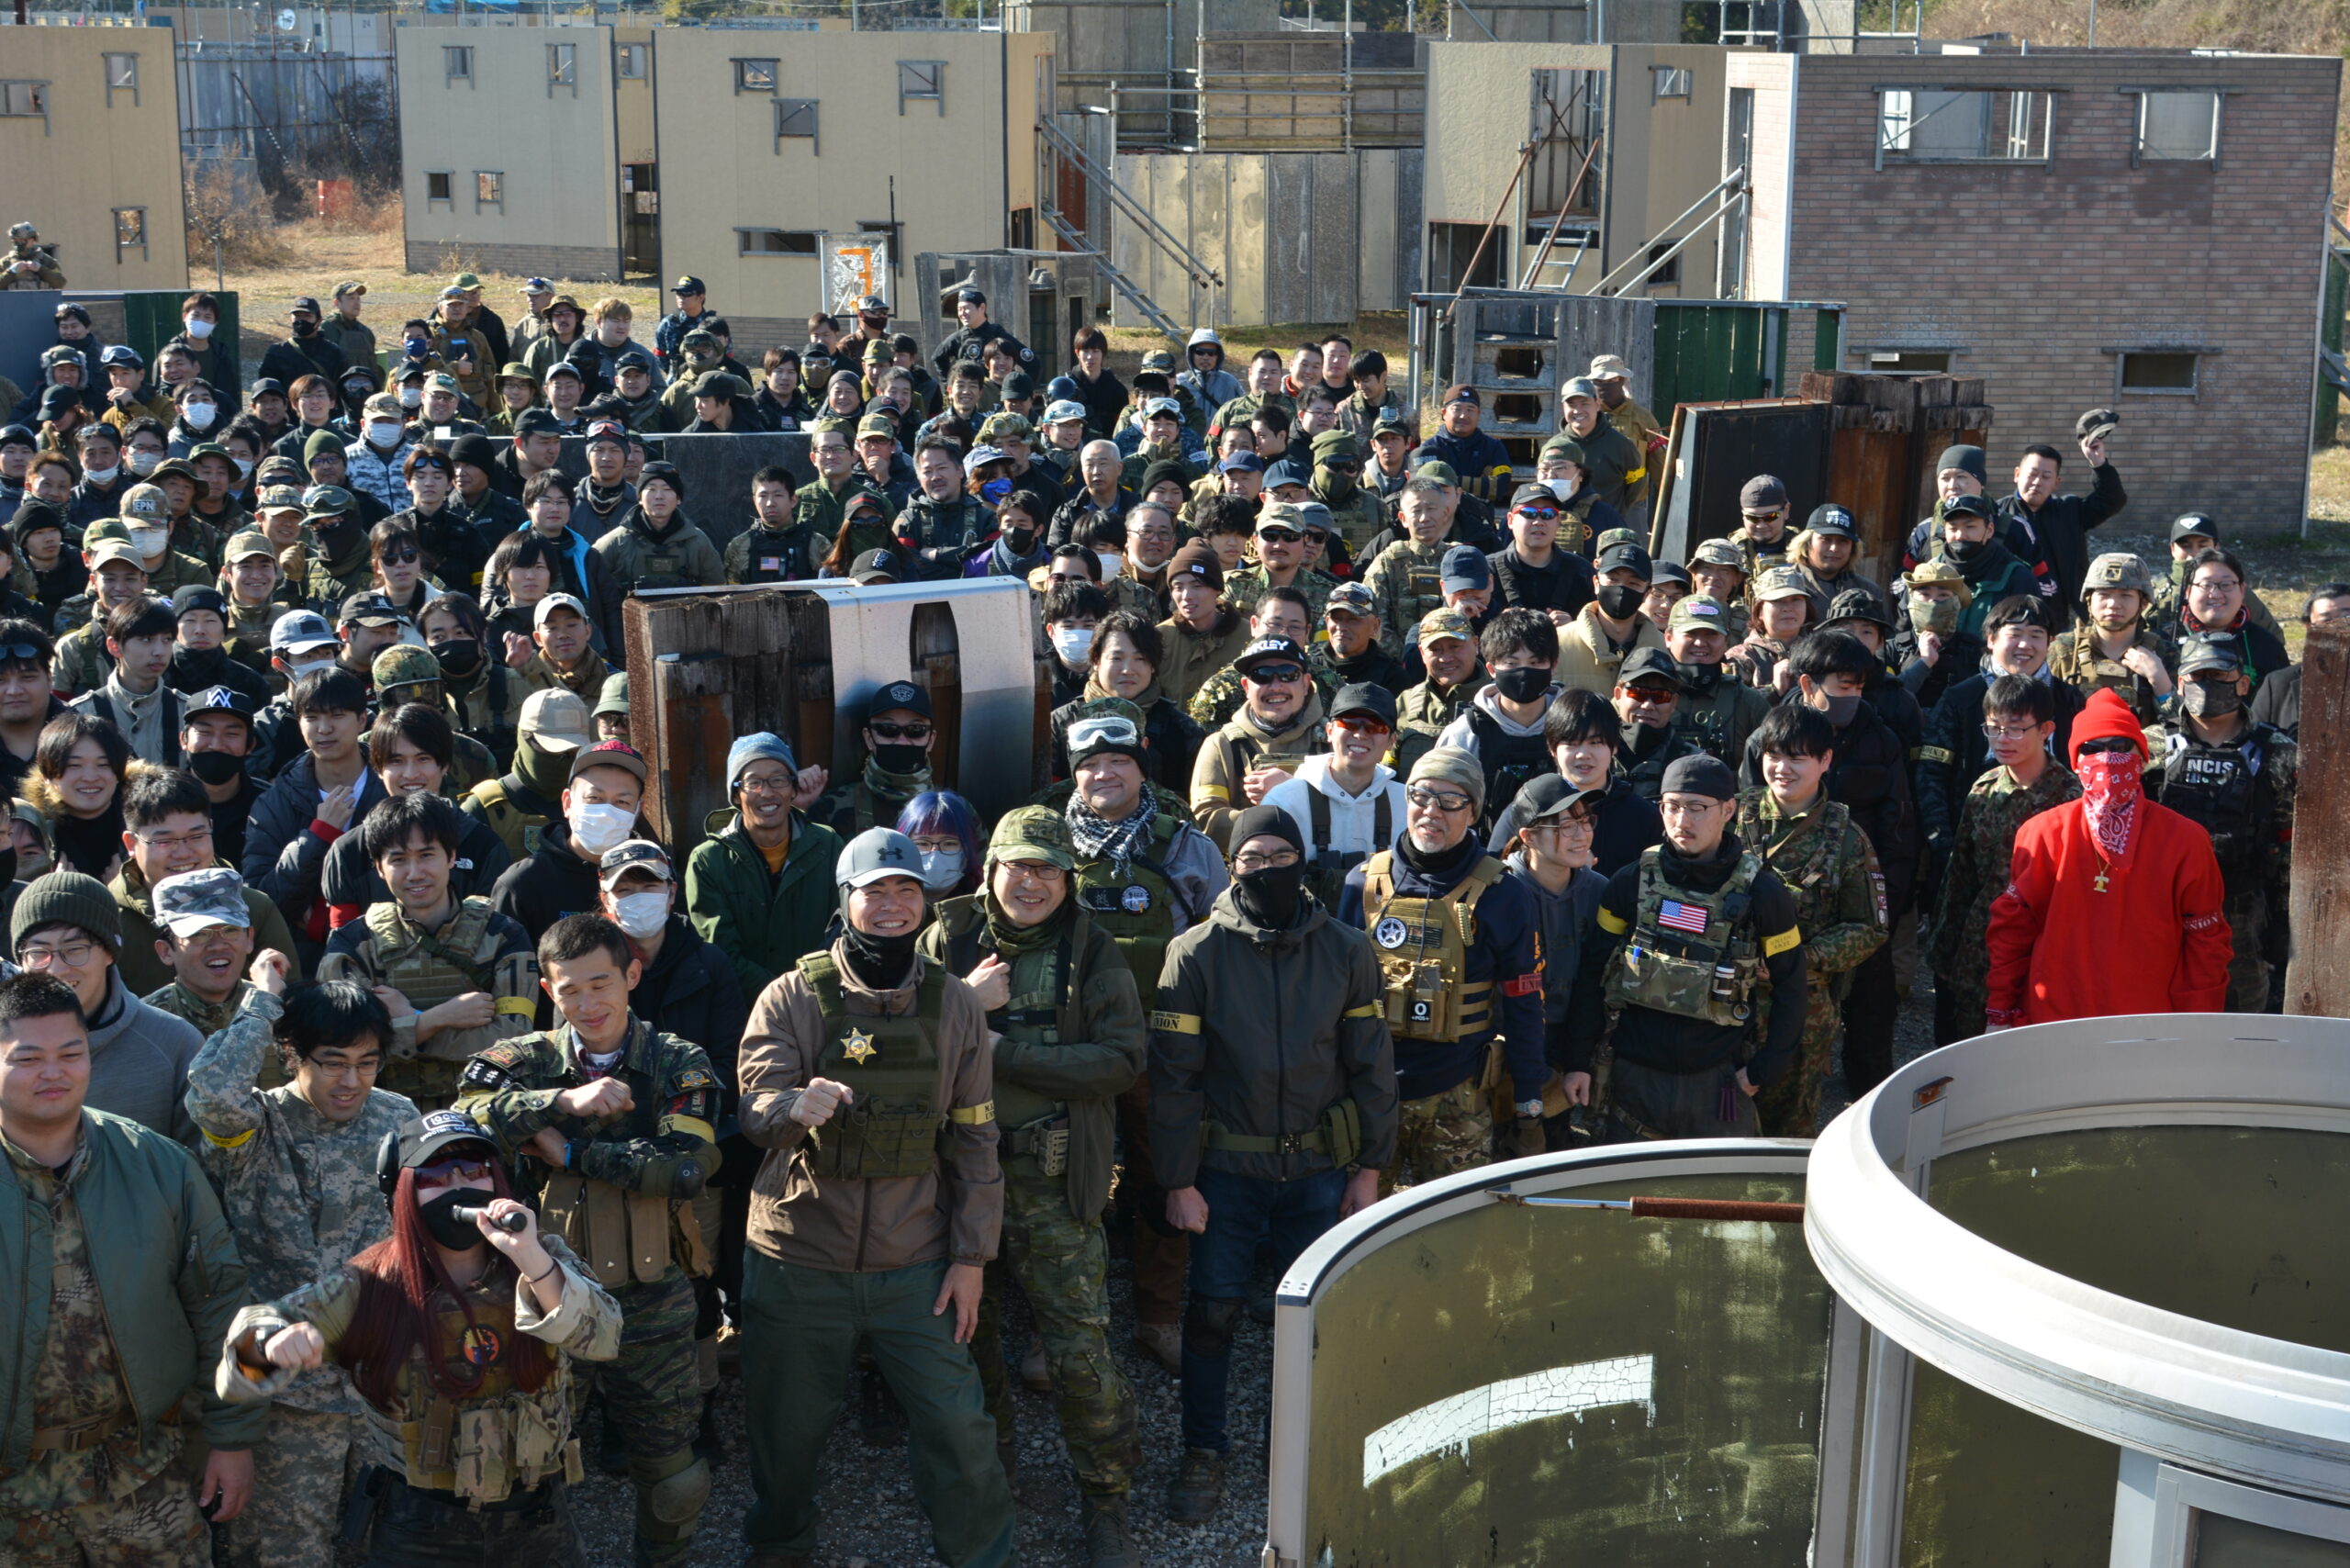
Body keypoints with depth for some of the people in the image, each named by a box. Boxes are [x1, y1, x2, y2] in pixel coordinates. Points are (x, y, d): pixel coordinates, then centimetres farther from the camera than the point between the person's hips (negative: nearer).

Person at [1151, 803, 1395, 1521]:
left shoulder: (1346, 950, 0)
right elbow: (1174, 1075, -5)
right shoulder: (1196, 954, -6)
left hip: (1319, 1166, 1)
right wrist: (1178, 1181, -7)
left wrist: (1369, 1167, 2)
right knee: (1212, 1311, 3)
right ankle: (1203, 1454, 20)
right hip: (1227, 1168, -1)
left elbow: (1370, 1064, 4)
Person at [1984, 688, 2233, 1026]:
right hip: (2053, 1025, 0)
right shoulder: (2043, 834, -2)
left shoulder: (2185, 840, -1)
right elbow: (2012, 927, 3)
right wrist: (1999, 1014, 2)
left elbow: (2206, 941, 3)